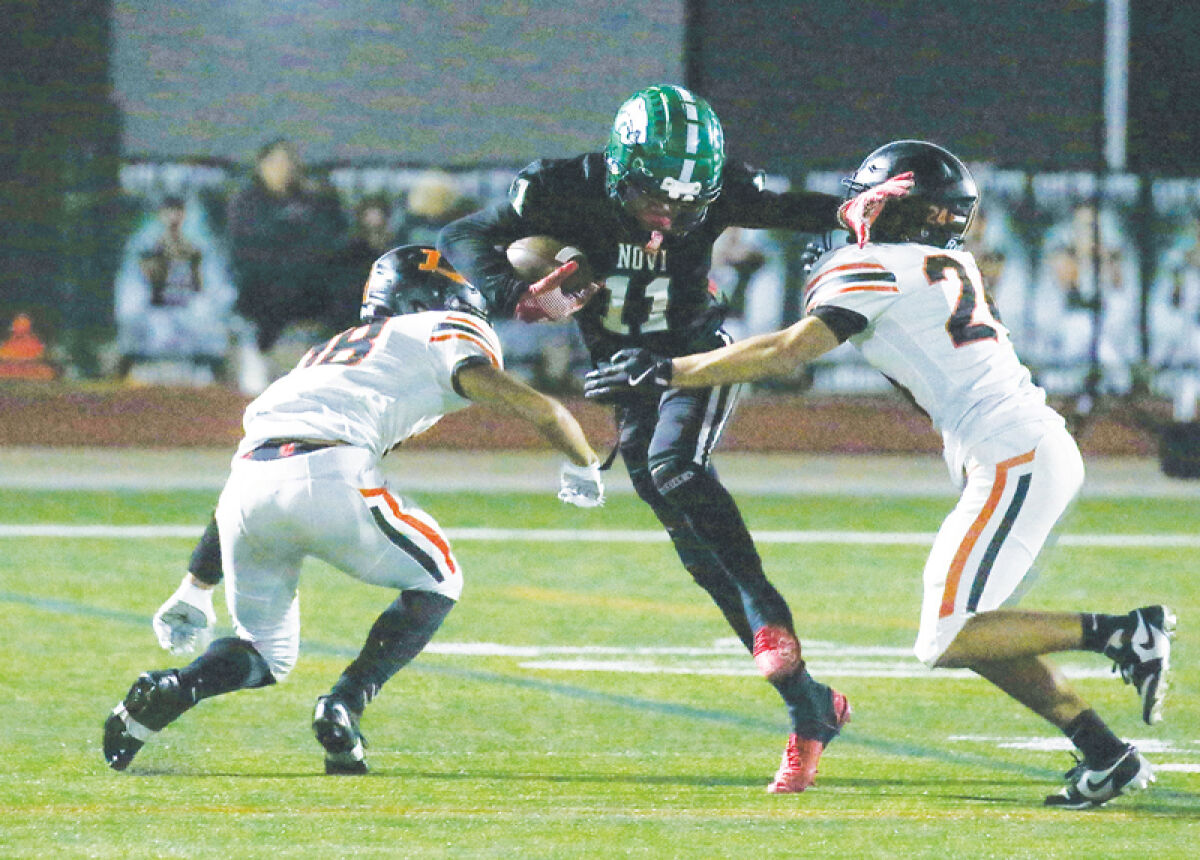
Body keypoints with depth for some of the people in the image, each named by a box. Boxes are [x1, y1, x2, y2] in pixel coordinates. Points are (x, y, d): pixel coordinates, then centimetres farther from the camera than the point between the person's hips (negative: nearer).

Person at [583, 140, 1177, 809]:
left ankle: (1125, 632, -11)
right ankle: (1107, 754, 6)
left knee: (948, 641, -9)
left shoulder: (876, 269, -5)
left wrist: (667, 373, -7)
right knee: (974, 633, 12)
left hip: (1014, 461, -9)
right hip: (1044, 449, 9)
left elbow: (786, 353, -11)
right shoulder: (954, 266, 19)